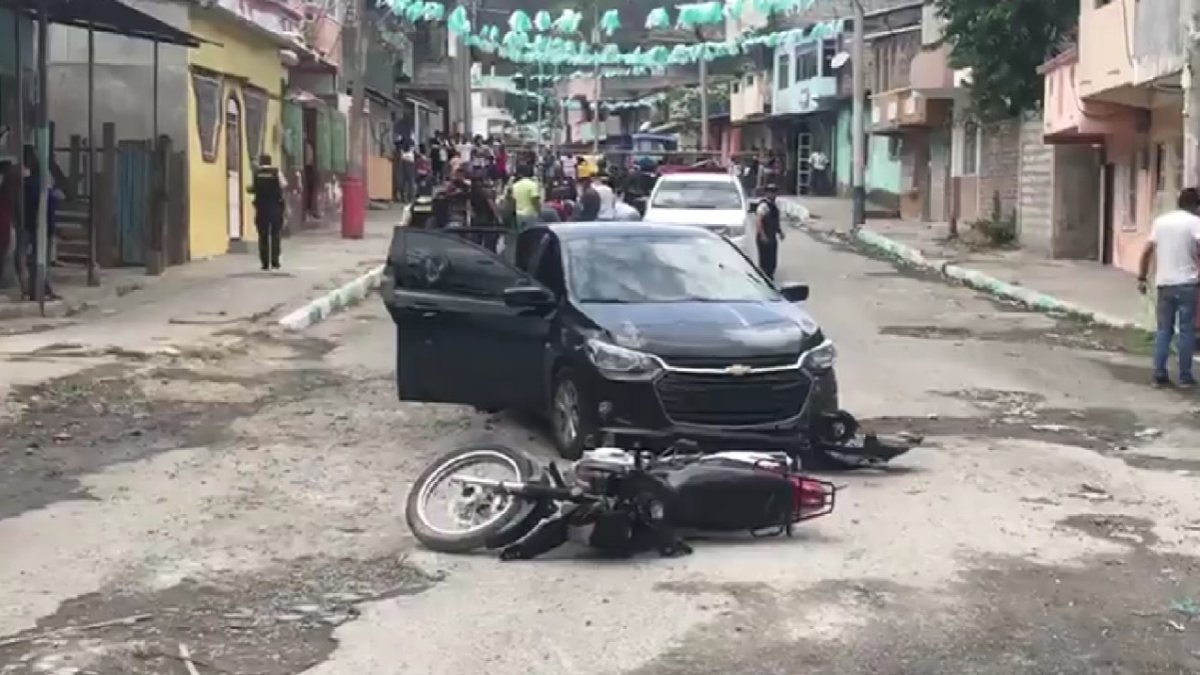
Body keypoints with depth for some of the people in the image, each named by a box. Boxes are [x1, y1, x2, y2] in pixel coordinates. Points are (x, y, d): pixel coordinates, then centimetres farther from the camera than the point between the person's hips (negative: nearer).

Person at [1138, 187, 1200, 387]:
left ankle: (1159, 375, 7)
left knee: (1163, 330, 10)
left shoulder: (1160, 221, 9)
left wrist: (1142, 278, 13)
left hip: (1164, 284, 4)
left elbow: (1146, 252, 8)